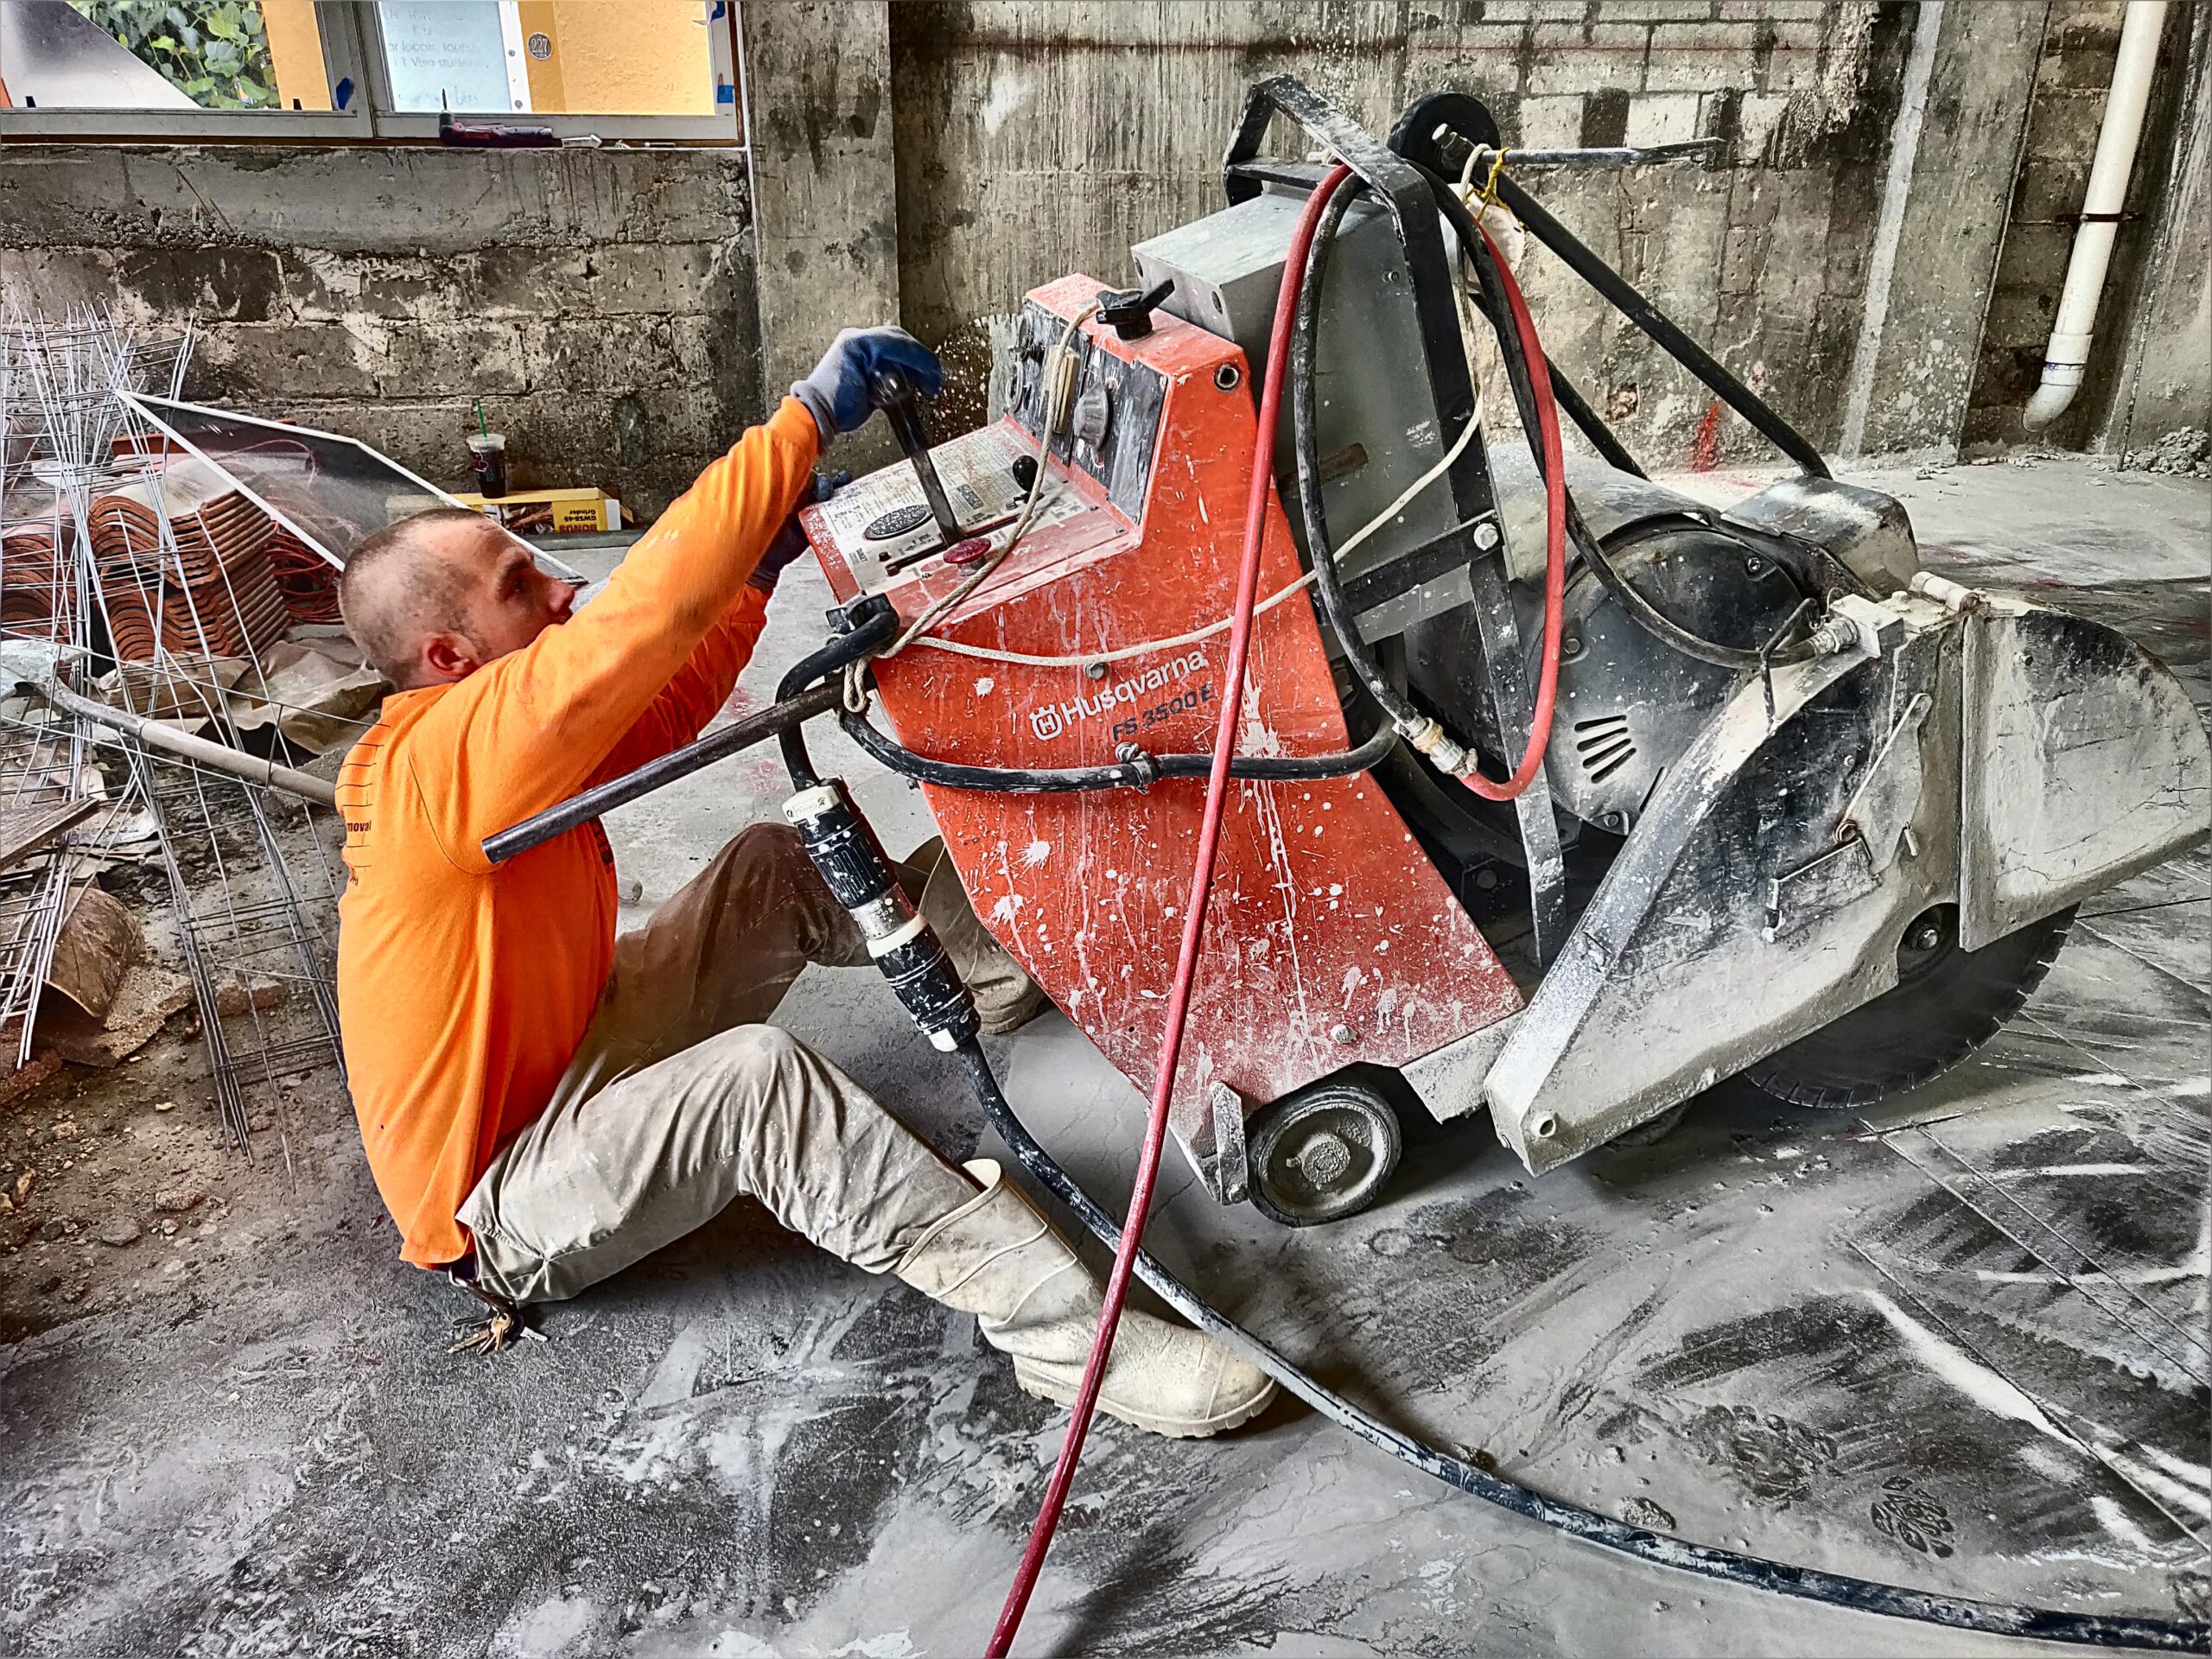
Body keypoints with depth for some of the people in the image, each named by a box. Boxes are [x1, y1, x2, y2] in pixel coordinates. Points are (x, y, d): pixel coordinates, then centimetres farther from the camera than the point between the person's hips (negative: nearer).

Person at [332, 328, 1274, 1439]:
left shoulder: (475, 739, 0)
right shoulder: (434, 764, -29)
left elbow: (661, 712, 9)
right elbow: (634, 624, -42)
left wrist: (761, 564, -4)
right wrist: (807, 417, -38)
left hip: (559, 1073, 10)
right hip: (498, 1214, -10)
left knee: (774, 869, 6)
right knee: (758, 1077, -38)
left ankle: (1006, 958, 17)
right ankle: (1059, 1327, -37)